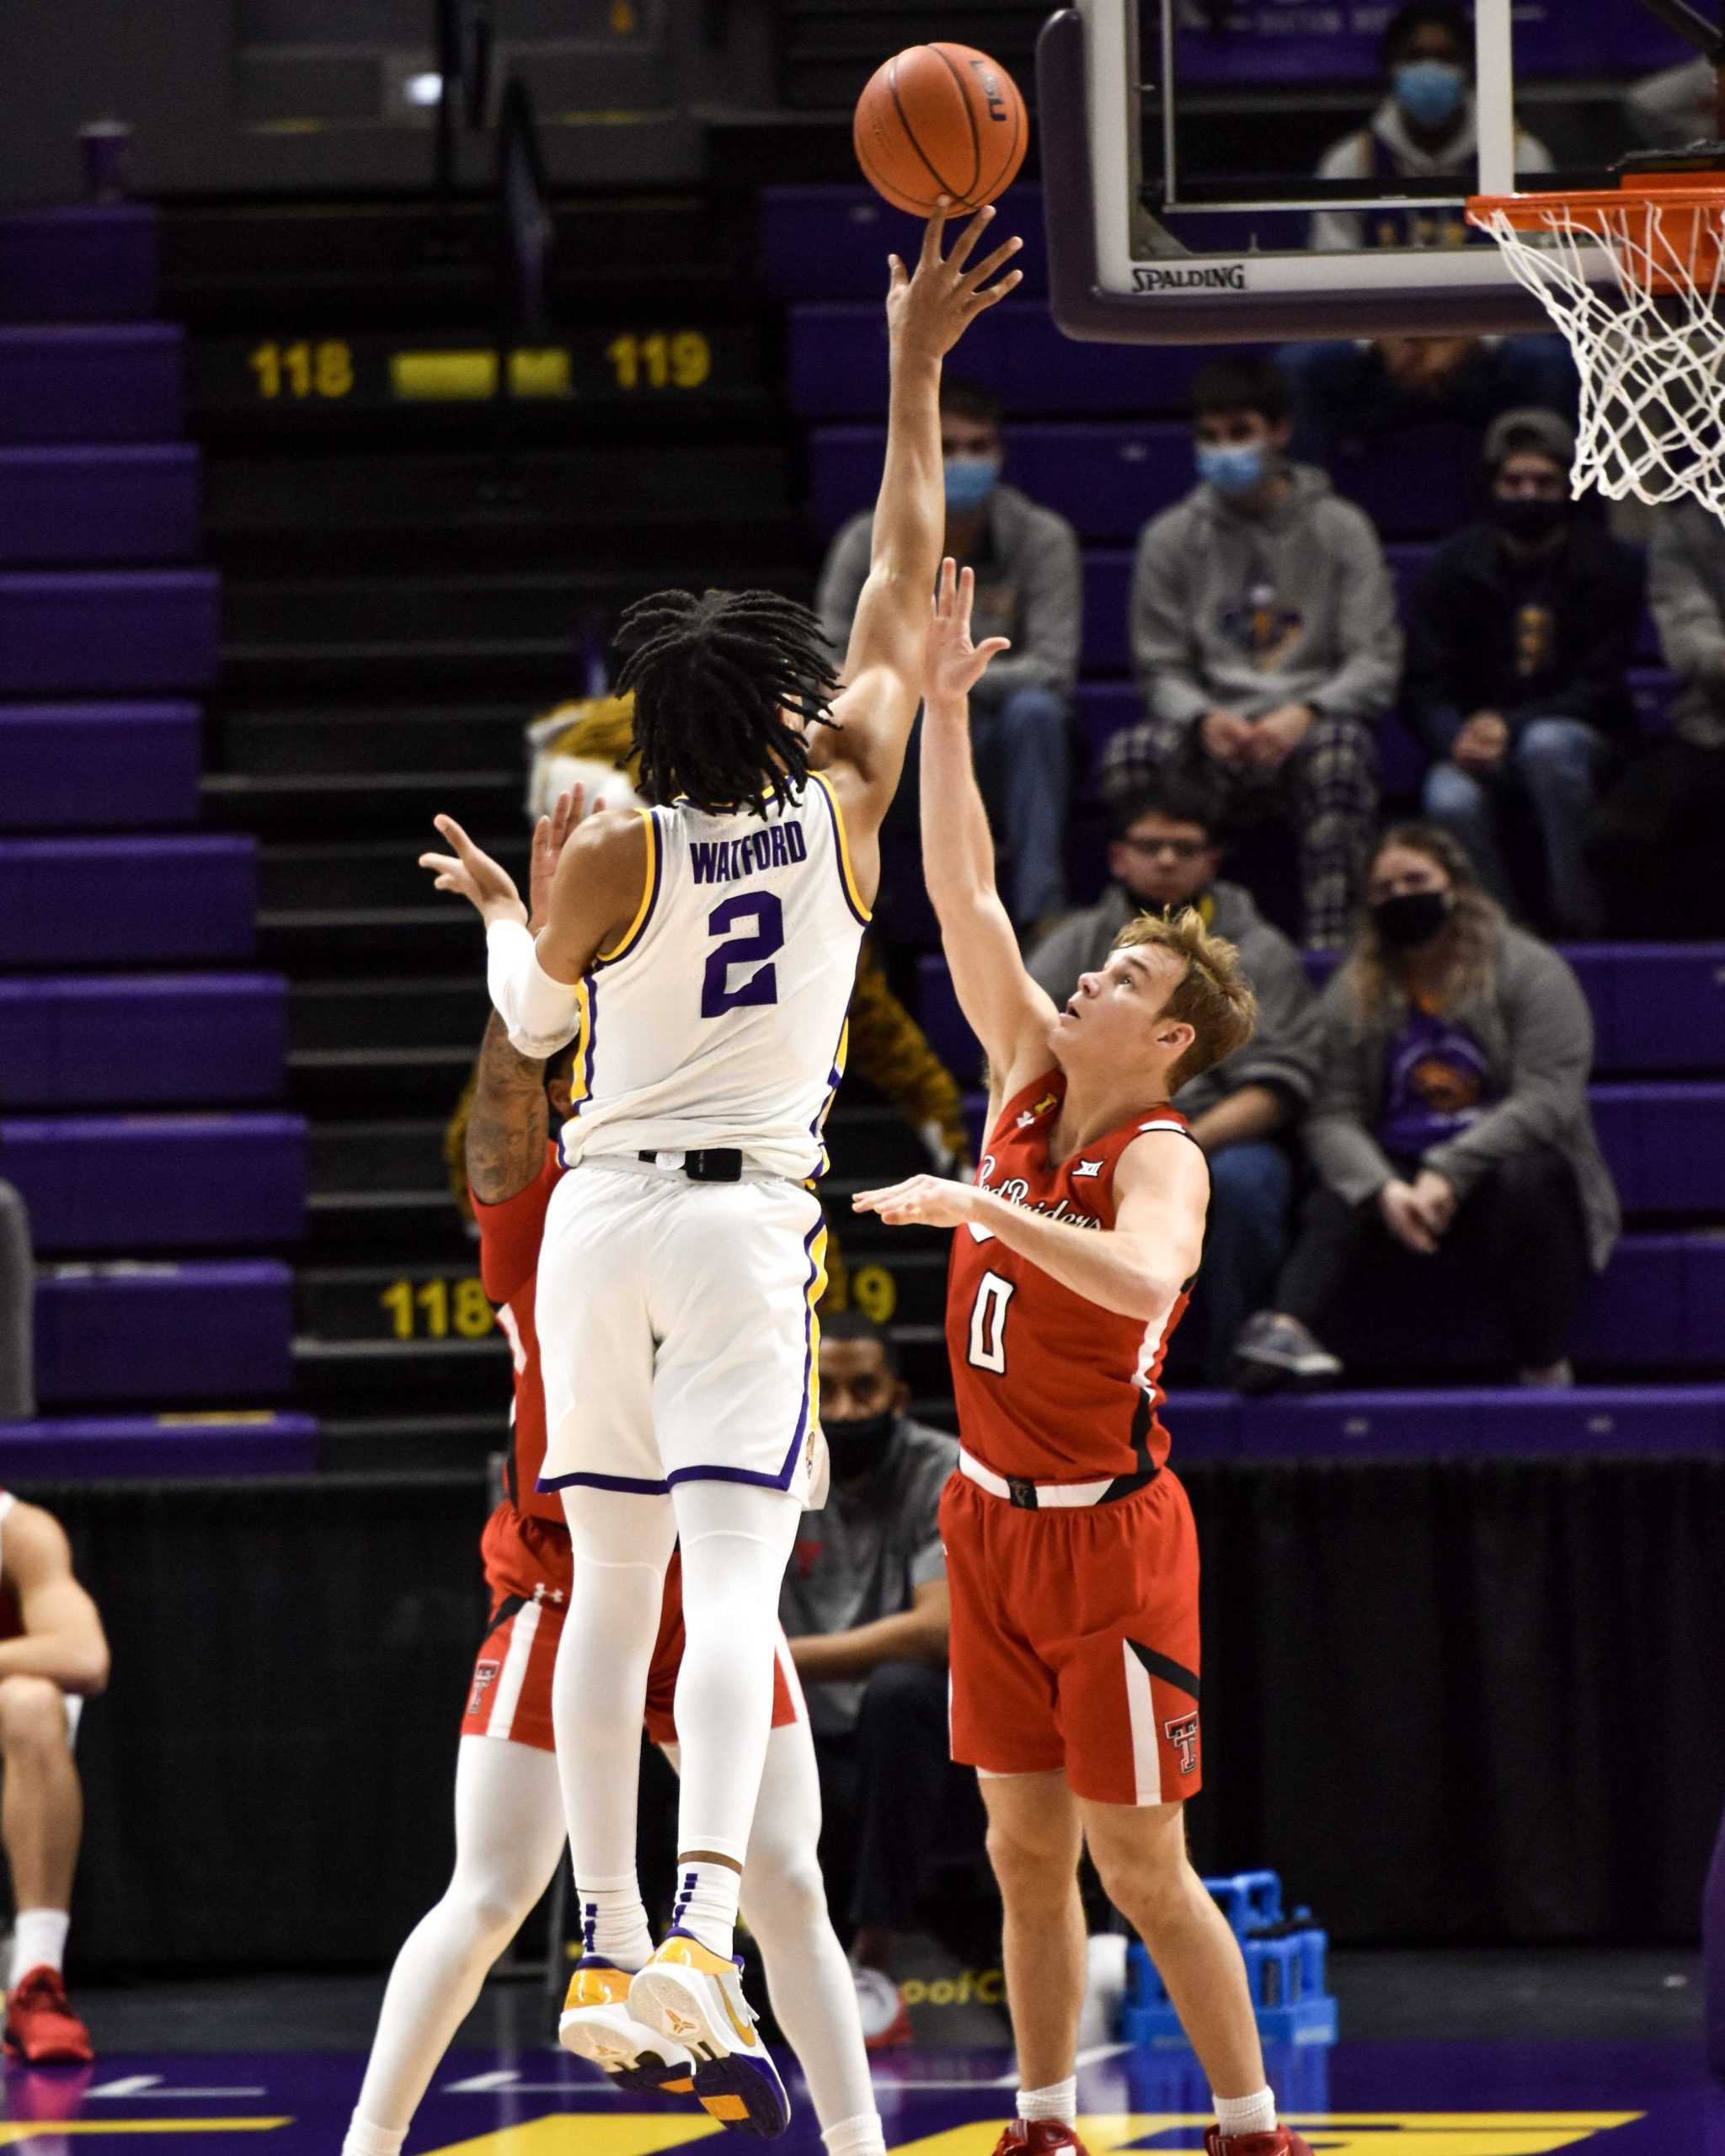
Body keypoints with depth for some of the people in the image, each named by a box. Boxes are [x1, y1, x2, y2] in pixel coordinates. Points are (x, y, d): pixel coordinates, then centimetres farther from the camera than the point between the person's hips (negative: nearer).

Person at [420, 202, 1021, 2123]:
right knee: (733, 1575, -10)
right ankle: (699, 1910, -28)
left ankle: (606, 1933, 11)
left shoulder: (605, 858, -7)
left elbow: (532, 1019, 12)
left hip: (605, 1215, 1)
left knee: (610, 1580, 8)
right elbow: (902, 590, 5)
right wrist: (915, 372, 11)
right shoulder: (838, 807, -4)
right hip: (751, 1222, -1)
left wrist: (494, 907, 31)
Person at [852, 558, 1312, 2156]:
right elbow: (964, 896, 1)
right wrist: (942, 707, -6)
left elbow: (1139, 1277, -39)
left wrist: (990, 1208, -46)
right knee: (1025, 1847, 10)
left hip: (1106, 1534, -7)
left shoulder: (1161, 1160, -17)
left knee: (1140, 1864, -5)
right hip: (998, 1526, 7)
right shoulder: (1032, 1080, 3)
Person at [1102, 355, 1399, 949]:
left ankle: (1331, 944, -41)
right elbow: (1160, 670, 10)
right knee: (1132, 754, -31)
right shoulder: (1170, 538, 12)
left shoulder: (1340, 529, 8)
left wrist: (1304, 715, -17)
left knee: (1341, 746, -38)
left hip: (1312, 728, -1)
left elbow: (1376, 664, 2)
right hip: (1215, 744, 1)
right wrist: (1204, 720, -13)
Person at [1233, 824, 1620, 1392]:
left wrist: (1449, 1174, -26)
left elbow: (1546, 1100, -15)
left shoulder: (1530, 973, -3)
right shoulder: (1353, 996, 7)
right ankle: (1289, 1329, -56)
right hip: (1401, 1172, 2)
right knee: (1337, 1201, -29)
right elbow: (1333, 1117, -3)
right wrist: (1384, 1189, -25)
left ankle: (1546, 1374, -28)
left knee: (1524, 1179, -37)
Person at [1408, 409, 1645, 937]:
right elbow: (1423, 690, 1)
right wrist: (1457, 739, -23)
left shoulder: (1608, 567, -3)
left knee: (1547, 745, -38)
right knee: (1450, 800, -34)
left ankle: (1578, 918, -28)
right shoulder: (1454, 567, 2)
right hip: (1480, 736, 1)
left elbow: (1599, 690, -7)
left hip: (1578, 739, -1)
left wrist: (1509, 728, -22)